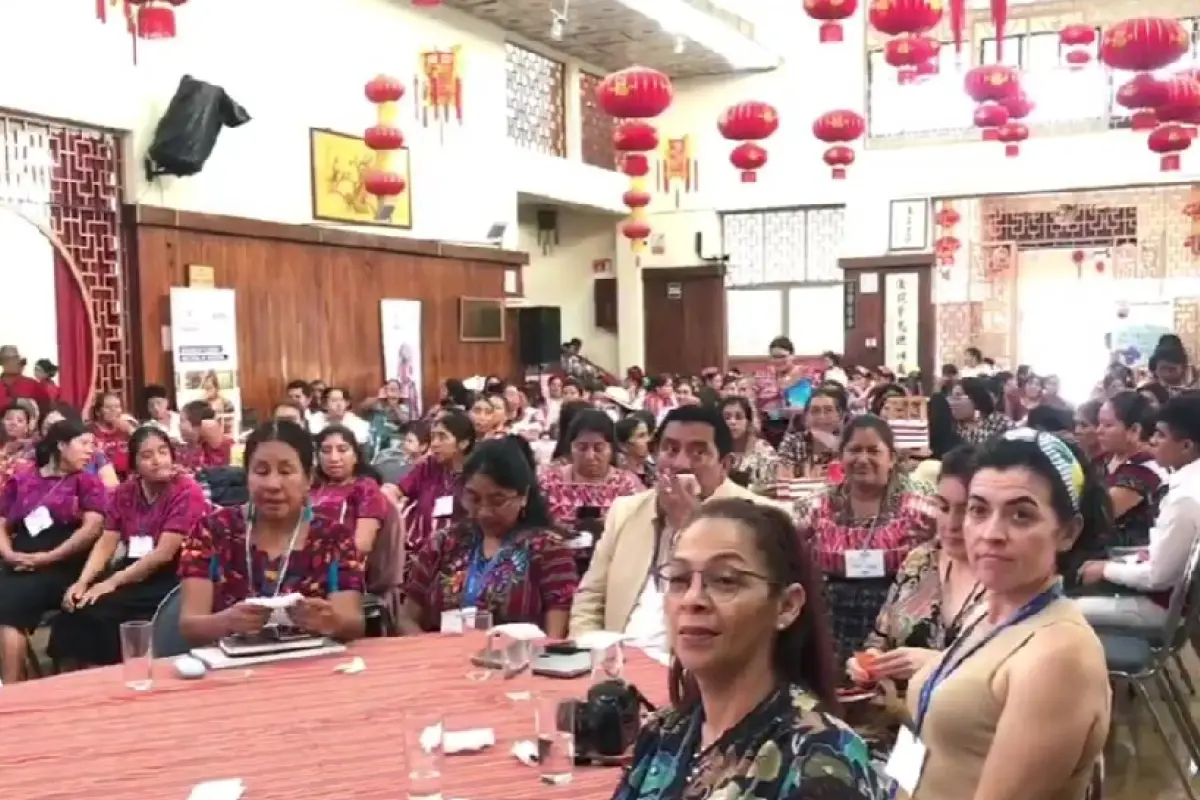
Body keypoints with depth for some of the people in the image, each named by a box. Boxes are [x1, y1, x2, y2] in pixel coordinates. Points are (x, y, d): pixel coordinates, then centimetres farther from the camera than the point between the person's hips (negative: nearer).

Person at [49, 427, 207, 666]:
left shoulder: (187, 491, -12)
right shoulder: (124, 492, 8)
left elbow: (164, 553, -17)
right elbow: (106, 544, 4)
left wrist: (113, 582, -19)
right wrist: (82, 581, -13)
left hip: (171, 579, -6)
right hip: (132, 573, 6)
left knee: (99, 608, -24)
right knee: (75, 603, -15)